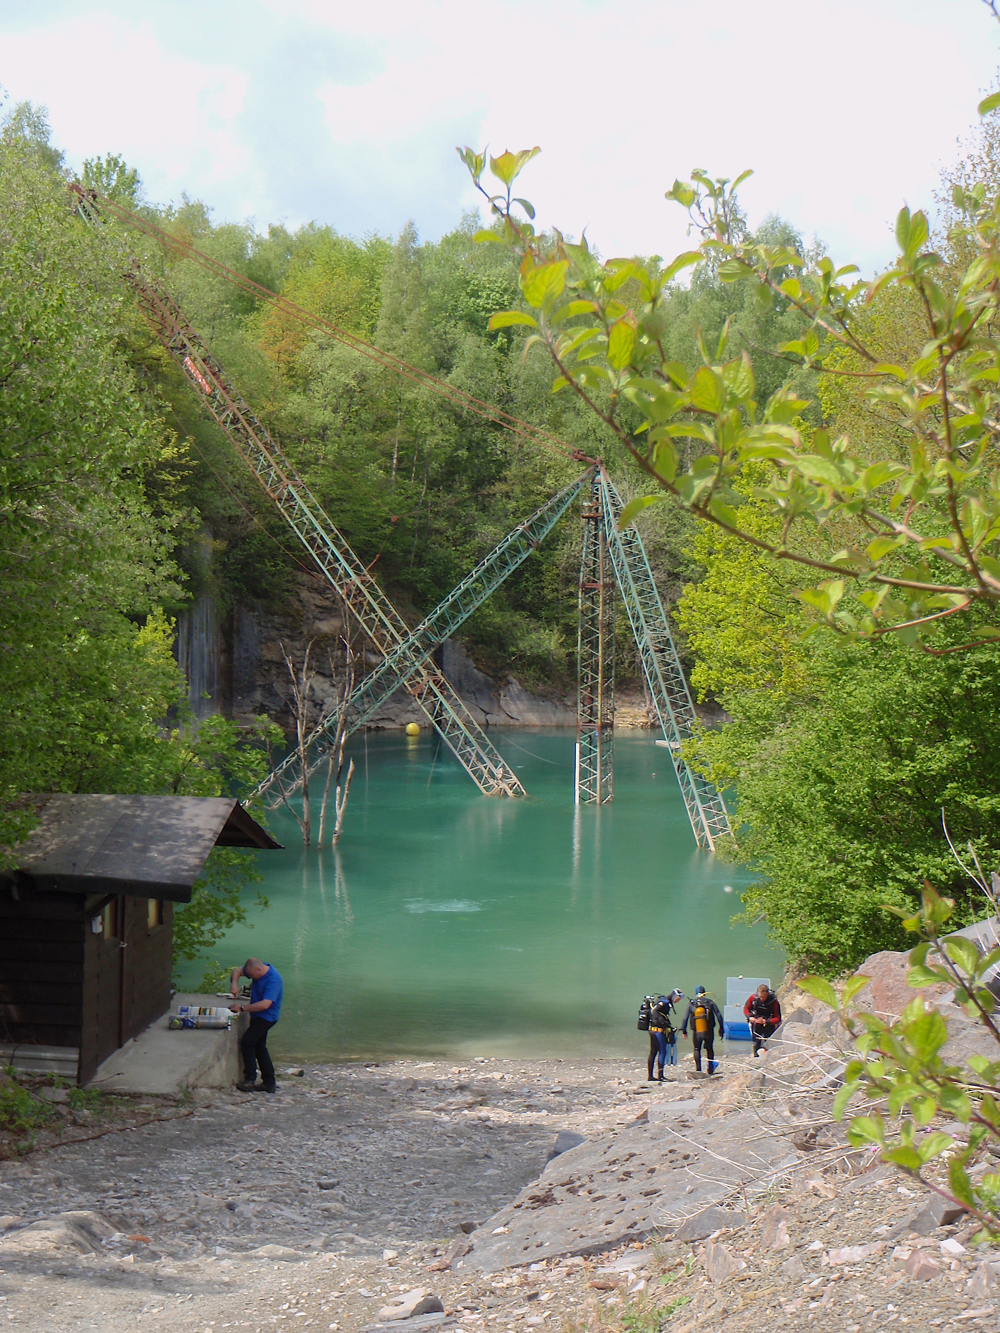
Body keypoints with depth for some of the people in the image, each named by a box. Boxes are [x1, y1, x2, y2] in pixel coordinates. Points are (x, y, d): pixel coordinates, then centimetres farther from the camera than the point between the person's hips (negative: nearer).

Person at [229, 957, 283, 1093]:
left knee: (246, 1042, -16)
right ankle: (269, 1083, 18)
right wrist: (234, 983, -14)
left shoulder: (273, 979, -27)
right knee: (259, 1047, 13)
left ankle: (250, 1080, -13)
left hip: (266, 1017, -10)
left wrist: (242, 1008, -29)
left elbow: (265, 1004, -34)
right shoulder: (258, 970, -2)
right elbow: (237, 971, 8)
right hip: (258, 1015, 10)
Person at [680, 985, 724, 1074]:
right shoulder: (710, 1002, -3)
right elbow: (719, 1015, -4)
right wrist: (721, 1028, 4)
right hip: (709, 1032, 0)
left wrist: (683, 1030, 7)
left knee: (697, 1049, 14)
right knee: (709, 1049, 19)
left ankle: (698, 1069, 3)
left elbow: (685, 1018, -1)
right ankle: (710, 1068, 23)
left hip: (696, 1032, 0)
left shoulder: (691, 1004, -2)